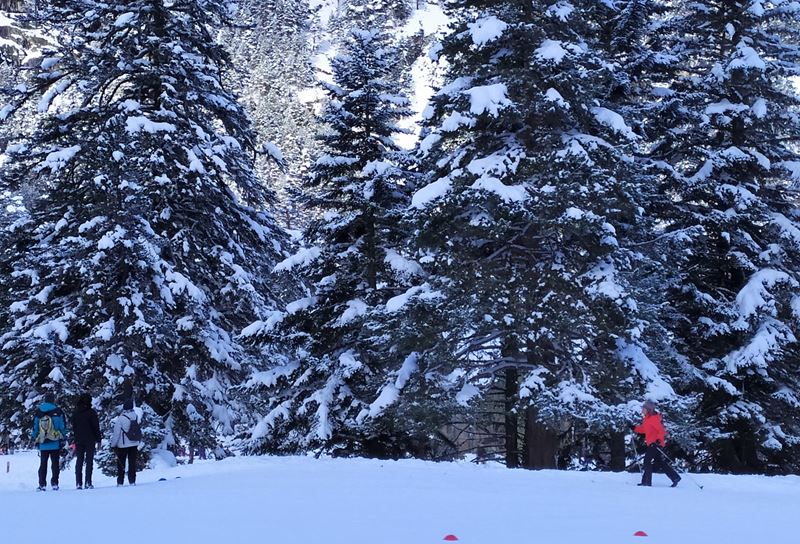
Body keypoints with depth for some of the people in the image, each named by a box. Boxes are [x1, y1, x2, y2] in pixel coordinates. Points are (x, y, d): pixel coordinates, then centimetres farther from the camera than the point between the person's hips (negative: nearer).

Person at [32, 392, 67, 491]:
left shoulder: (38, 412, 3)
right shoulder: (58, 412, -4)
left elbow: (35, 427, 7)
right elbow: (63, 426, -2)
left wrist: (35, 440, 15)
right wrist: (62, 439, 5)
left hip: (43, 443, 2)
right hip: (55, 443, -2)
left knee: (43, 464, 8)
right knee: (55, 463, 5)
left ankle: (42, 484, 4)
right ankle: (54, 484, 1)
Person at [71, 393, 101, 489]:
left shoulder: (75, 412, 6)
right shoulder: (91, 412, -9)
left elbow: (73, 426, 12)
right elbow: (96, 426, -7)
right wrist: (99, 438, 1)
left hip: (78, 440, 4)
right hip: (90, 440, -4)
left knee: (79, 461, 8)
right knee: (89, 460, 0)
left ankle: (78, 483, 4)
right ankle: (88, 483, -6)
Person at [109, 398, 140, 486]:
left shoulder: (120, 418, -17)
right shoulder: (136, 417, -5)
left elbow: (116, 433, -11)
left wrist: (113, 444, -3)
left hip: (123, 445, -3)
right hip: (134, 444, 3)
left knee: (121, 464, 8)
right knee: (132, 463, 10)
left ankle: (120, 482, 8)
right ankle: (132, 481, 8)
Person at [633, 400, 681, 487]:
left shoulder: (653, 418, -17)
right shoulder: (646, 418, 14)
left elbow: (661, 430, -22)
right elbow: (644, 429, 23)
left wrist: (659, 440, -32)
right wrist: (634, 428, 13)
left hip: (656, 443, -10)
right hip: (651, 443, 10)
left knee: (647, 460, -8)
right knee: (660, 462, 13)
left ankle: (646, 482, -4)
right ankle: (675, 477, 18)